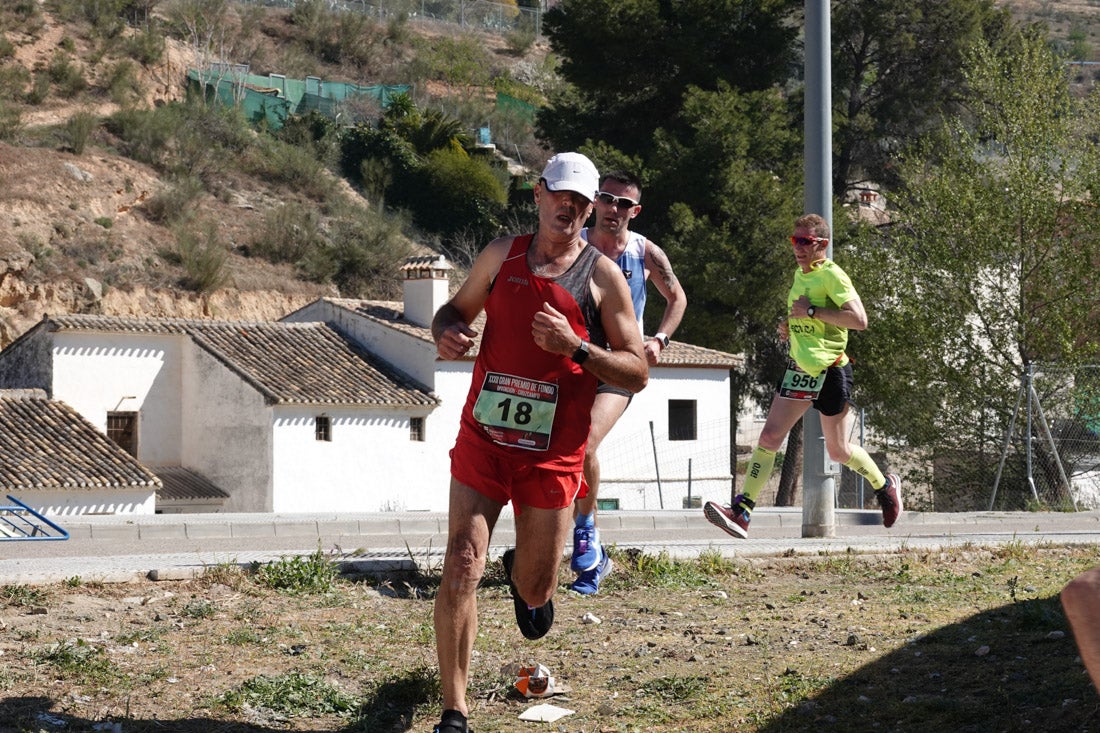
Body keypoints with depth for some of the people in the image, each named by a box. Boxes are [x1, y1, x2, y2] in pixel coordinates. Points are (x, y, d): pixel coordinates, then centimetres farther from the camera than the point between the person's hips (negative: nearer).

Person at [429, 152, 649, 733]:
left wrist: (575, 347, -18)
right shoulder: (501, 255, 6)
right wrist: (446, 332, -3)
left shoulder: (602, 277, -1)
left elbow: (637, 373, -2)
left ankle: (522, 575, 50)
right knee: (461, 569, -13)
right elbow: (455, 310, 21)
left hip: (552, 454, -1)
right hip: (482, 442, 1)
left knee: (536, 592, 9)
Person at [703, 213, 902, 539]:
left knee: (837, 450, 6)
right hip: (799, 368, 7)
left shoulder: (832, 276, -14)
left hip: (830, 371, -7)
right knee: (770, 436, -6)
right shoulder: (799, 274, 12)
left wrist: (811, 311, -23)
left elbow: (859, 319, -27)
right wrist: (789, 325, 8)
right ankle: (741, 512, -10)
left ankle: (885, 486, 33)